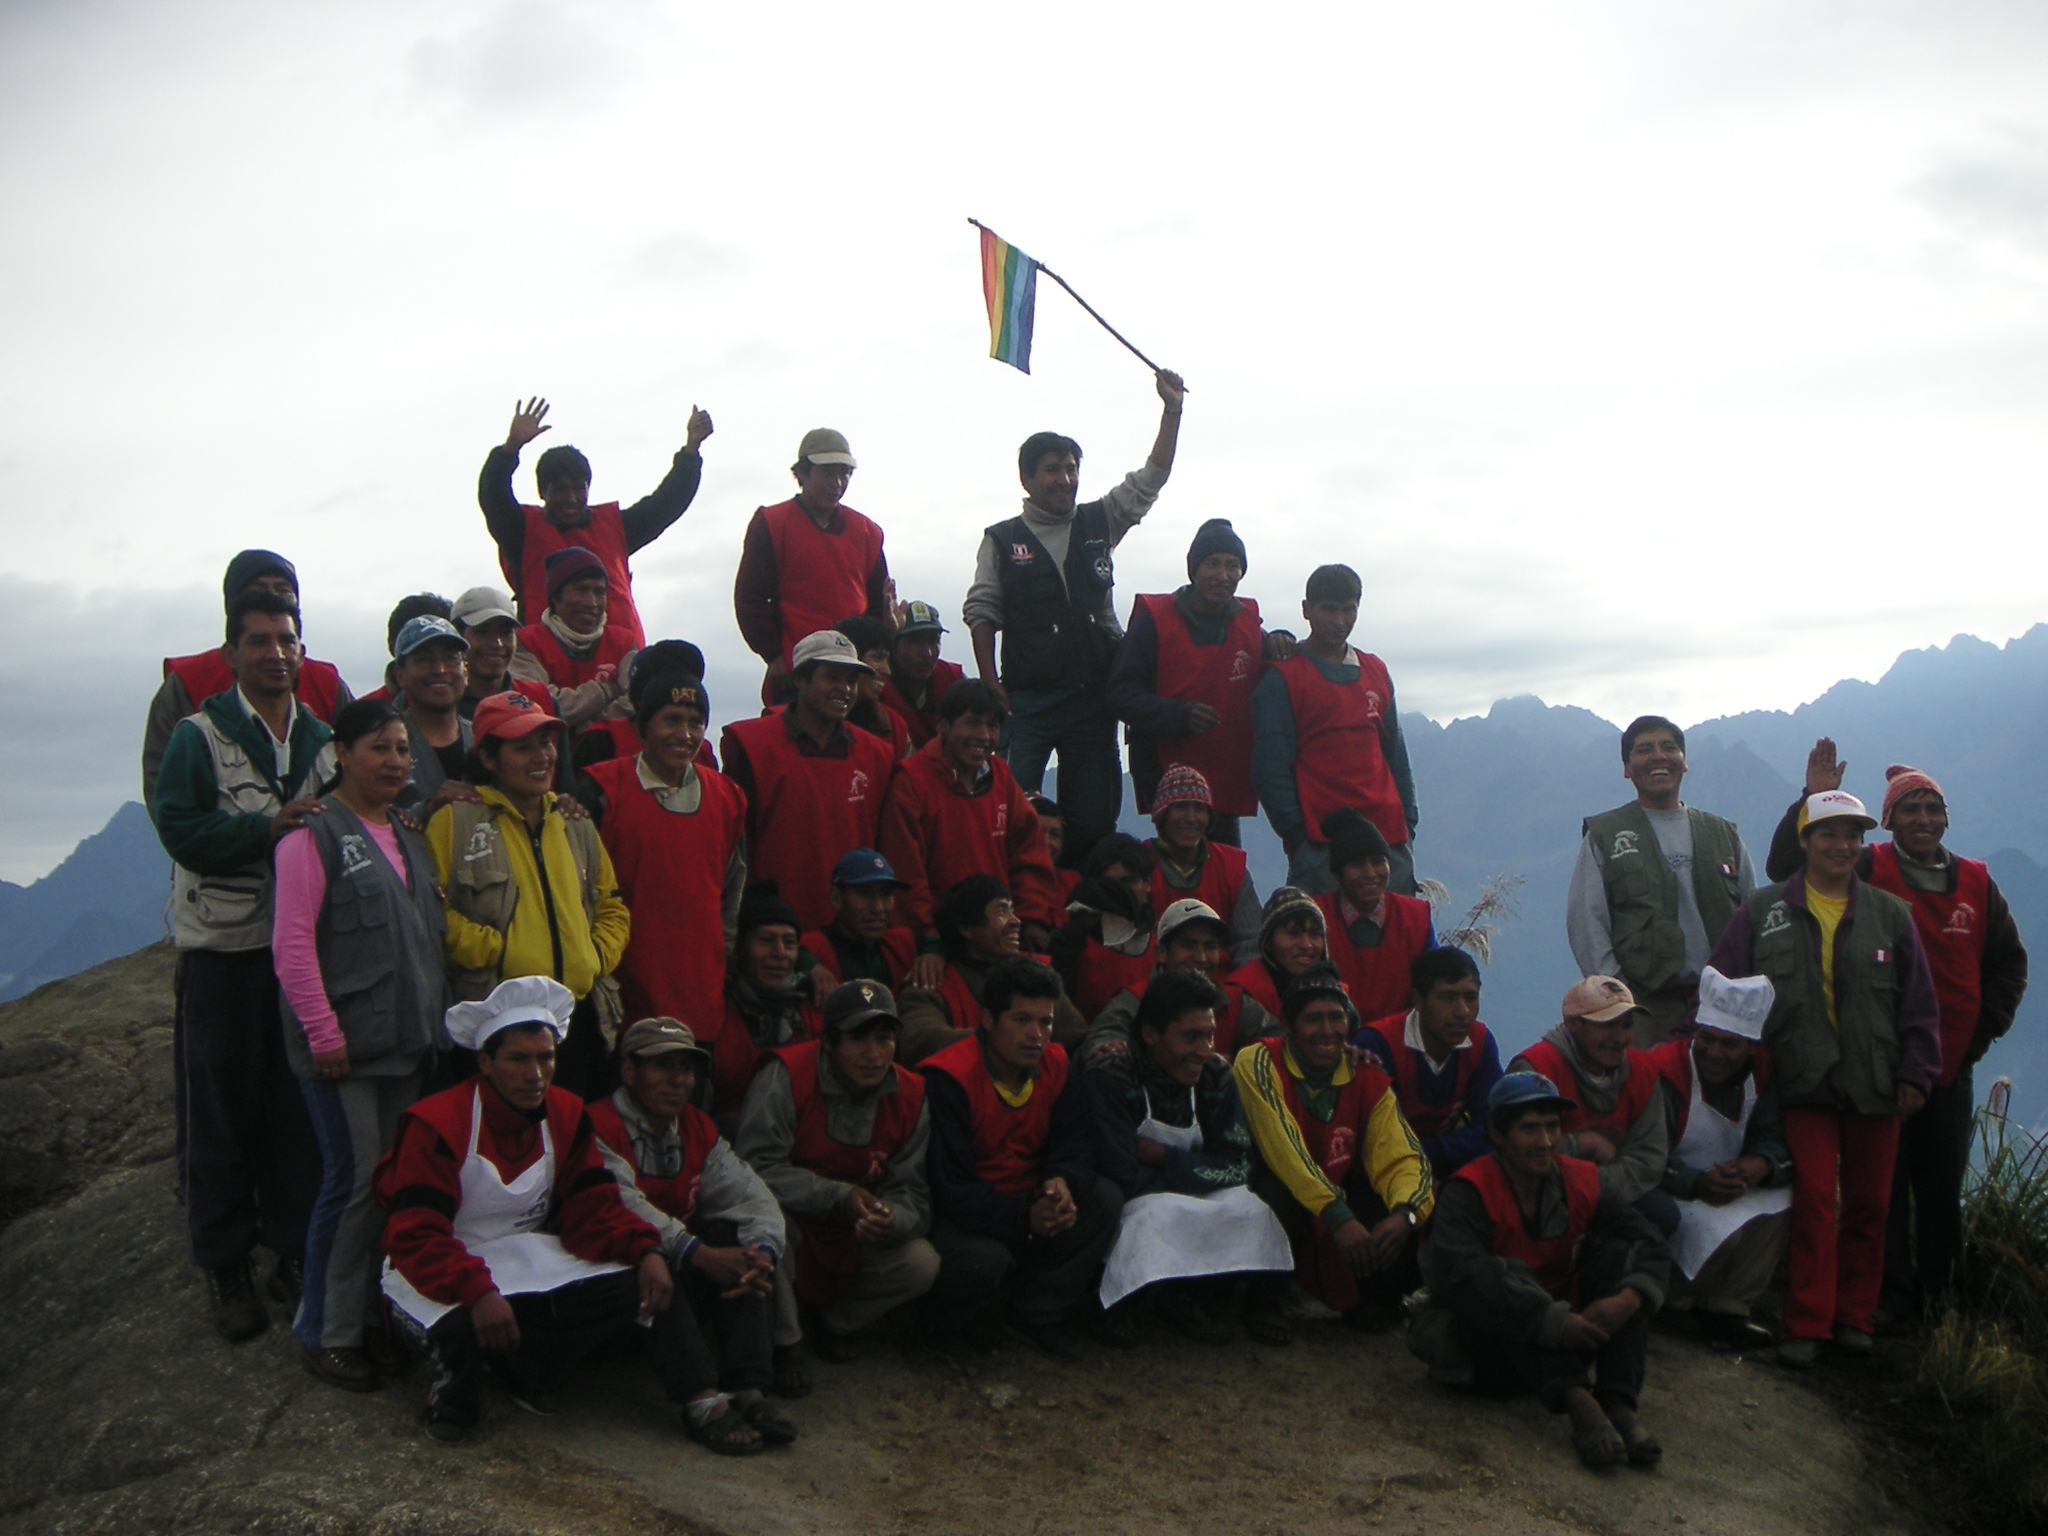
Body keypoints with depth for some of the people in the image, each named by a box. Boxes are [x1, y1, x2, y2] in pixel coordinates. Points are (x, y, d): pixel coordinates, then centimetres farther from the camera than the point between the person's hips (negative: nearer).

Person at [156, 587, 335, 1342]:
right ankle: (224, 1263, 13)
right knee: (222, 1110, 3)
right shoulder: (199, 735, -4)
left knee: (300, 1105, 10)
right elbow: (180, 829, -15)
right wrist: (267, 830, -24)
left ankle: (295, 1245, 23)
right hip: (222, 948, -4)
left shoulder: (323, 739, 11)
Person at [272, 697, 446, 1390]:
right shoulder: (314, 832, -8)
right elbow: (291, 941, -14)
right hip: (344, 1047, -7)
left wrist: (434, 1017, 14)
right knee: (354, 1182, -5)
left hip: (407, 1044, 8)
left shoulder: (408, 837, 16)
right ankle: (324, 1333, 8)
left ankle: (369, 1318, 21)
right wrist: (323, 1033, -17)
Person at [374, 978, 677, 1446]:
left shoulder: (566, 1117, 0)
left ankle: (526, 1370, -1)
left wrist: (646, 1250, -23)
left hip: (528, 1263, 5)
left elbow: (592, 1209, -2)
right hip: (443, 1276, -5)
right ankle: (456, 1386, -2)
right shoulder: (436, 1125, -18)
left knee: (631, 1288, -19)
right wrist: (477, 1291, -43)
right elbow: (416, 1237, -26)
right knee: (460, 1329, -40)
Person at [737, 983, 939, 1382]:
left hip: (852, 1242, 4)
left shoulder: (910, 1095, -9)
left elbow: (910, 1192, -9)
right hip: (791, 1225, -4)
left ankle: (836, 1323, 12)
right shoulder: (787, 1076, -24)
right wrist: (840, 1198, -33)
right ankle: (781, 1344, -12)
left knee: (922, 1265, -18)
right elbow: (757, 1166, -29)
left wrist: (890, 1219, -34)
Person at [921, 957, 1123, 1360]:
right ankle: (936, 1324, 0)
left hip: (1032, 1203, 7)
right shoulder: (949, 1079, -21)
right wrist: (1024, 1217, -33)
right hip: (963, 1218, -6)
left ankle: (1035, 1311, -3)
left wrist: (1063, 1182, -24)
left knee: (1106, 1198, -14)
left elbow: (1073, 1144, 1)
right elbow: (950, 1188, -23)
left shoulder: (1057, 1066, 0)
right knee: (985, 1260, -37)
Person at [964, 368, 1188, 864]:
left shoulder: (1100, 523, 12)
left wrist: (1171, 410, -2)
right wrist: (990, 685, -9)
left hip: (1093, 697, 3)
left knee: (1093, 816, 4)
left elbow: (1150, 479, 9)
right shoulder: (1001, 540, 4)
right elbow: (981, 613, 1)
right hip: (1027, 700, -3)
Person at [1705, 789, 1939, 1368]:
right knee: (1813, 1203, -6)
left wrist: (1916, 1074, 3)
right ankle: (1807, 1325, 1)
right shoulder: (1761, 913, 3)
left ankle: (1853, 1316, 21)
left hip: (1875, 1085, 2)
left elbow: (1919, 1005, 9)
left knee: (1868, 1205, 8)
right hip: (1804, 1084, -2)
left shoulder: (1890, 915, 7)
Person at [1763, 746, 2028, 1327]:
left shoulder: (1976, 882, 8)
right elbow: (1784, 866, -14)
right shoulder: (1868, 870, -3)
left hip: (1950, 1062, 3)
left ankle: (1942, 1292, 24)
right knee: (1884, 1182, 0)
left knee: (1943, 1186, 10)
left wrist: (1982, 1029, 9)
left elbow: (2008, 962, 18)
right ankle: (1892, 1295, 10)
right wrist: (1814, 799, -22)